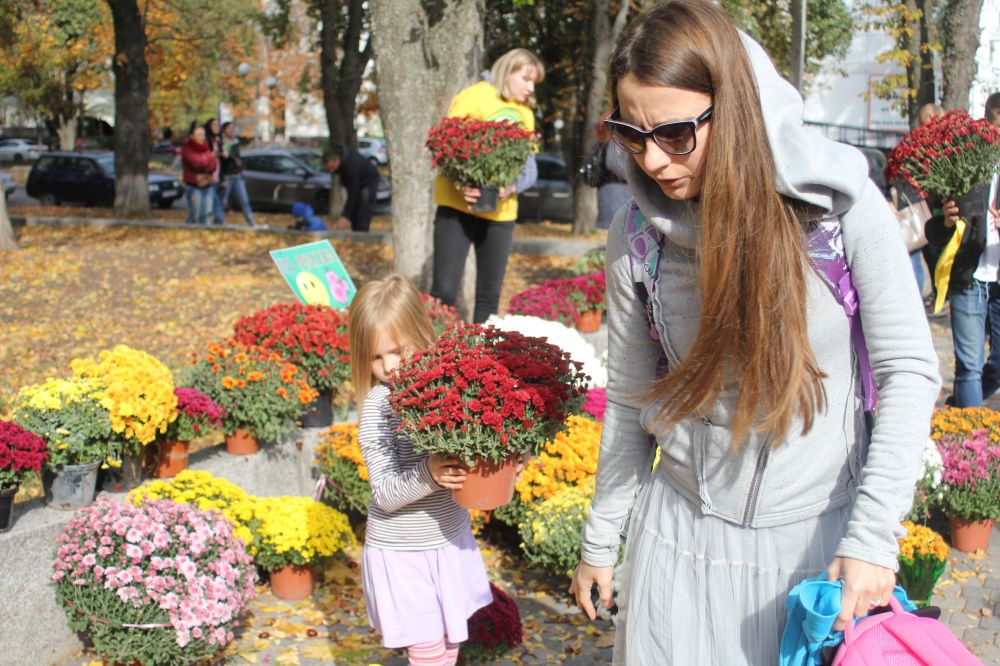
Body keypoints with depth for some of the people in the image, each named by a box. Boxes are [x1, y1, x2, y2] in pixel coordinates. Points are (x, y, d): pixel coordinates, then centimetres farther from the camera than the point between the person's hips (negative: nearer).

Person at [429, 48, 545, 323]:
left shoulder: (525, 114, 15)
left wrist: (513, 186, -12)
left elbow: (529, 166, 11)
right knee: (444, 290, -10)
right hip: (458, 206, -5)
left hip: (500, 212, 5)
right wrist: (461, 182, -25)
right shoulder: (473, 97, -2)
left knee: (490, 294, 9)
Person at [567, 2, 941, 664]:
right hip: (683, 534, 2)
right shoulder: (636, 236, -8)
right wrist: (601, 540, 9)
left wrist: (875, 534, -18)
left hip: (819, 533, -1)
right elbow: (629, 401, 2)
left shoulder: (844, 204, -15)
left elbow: (909, 371, -12)